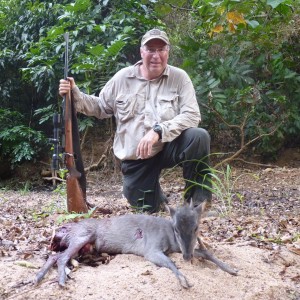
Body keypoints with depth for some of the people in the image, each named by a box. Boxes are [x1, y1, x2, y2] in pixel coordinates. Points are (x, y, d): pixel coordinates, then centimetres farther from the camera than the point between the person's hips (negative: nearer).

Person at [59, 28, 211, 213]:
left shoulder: (179, 77, -7)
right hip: (135, 157, 2)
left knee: (199, 136, -31)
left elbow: (191, 116, -17)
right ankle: (156, 194, 40)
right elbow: (100, 108, 11)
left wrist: (158, 131, -30)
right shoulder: (122, 78, 1)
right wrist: (75, 95, -6)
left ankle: (199, 201, -13)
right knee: (146, 208, 1)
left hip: (168, 147, -2)